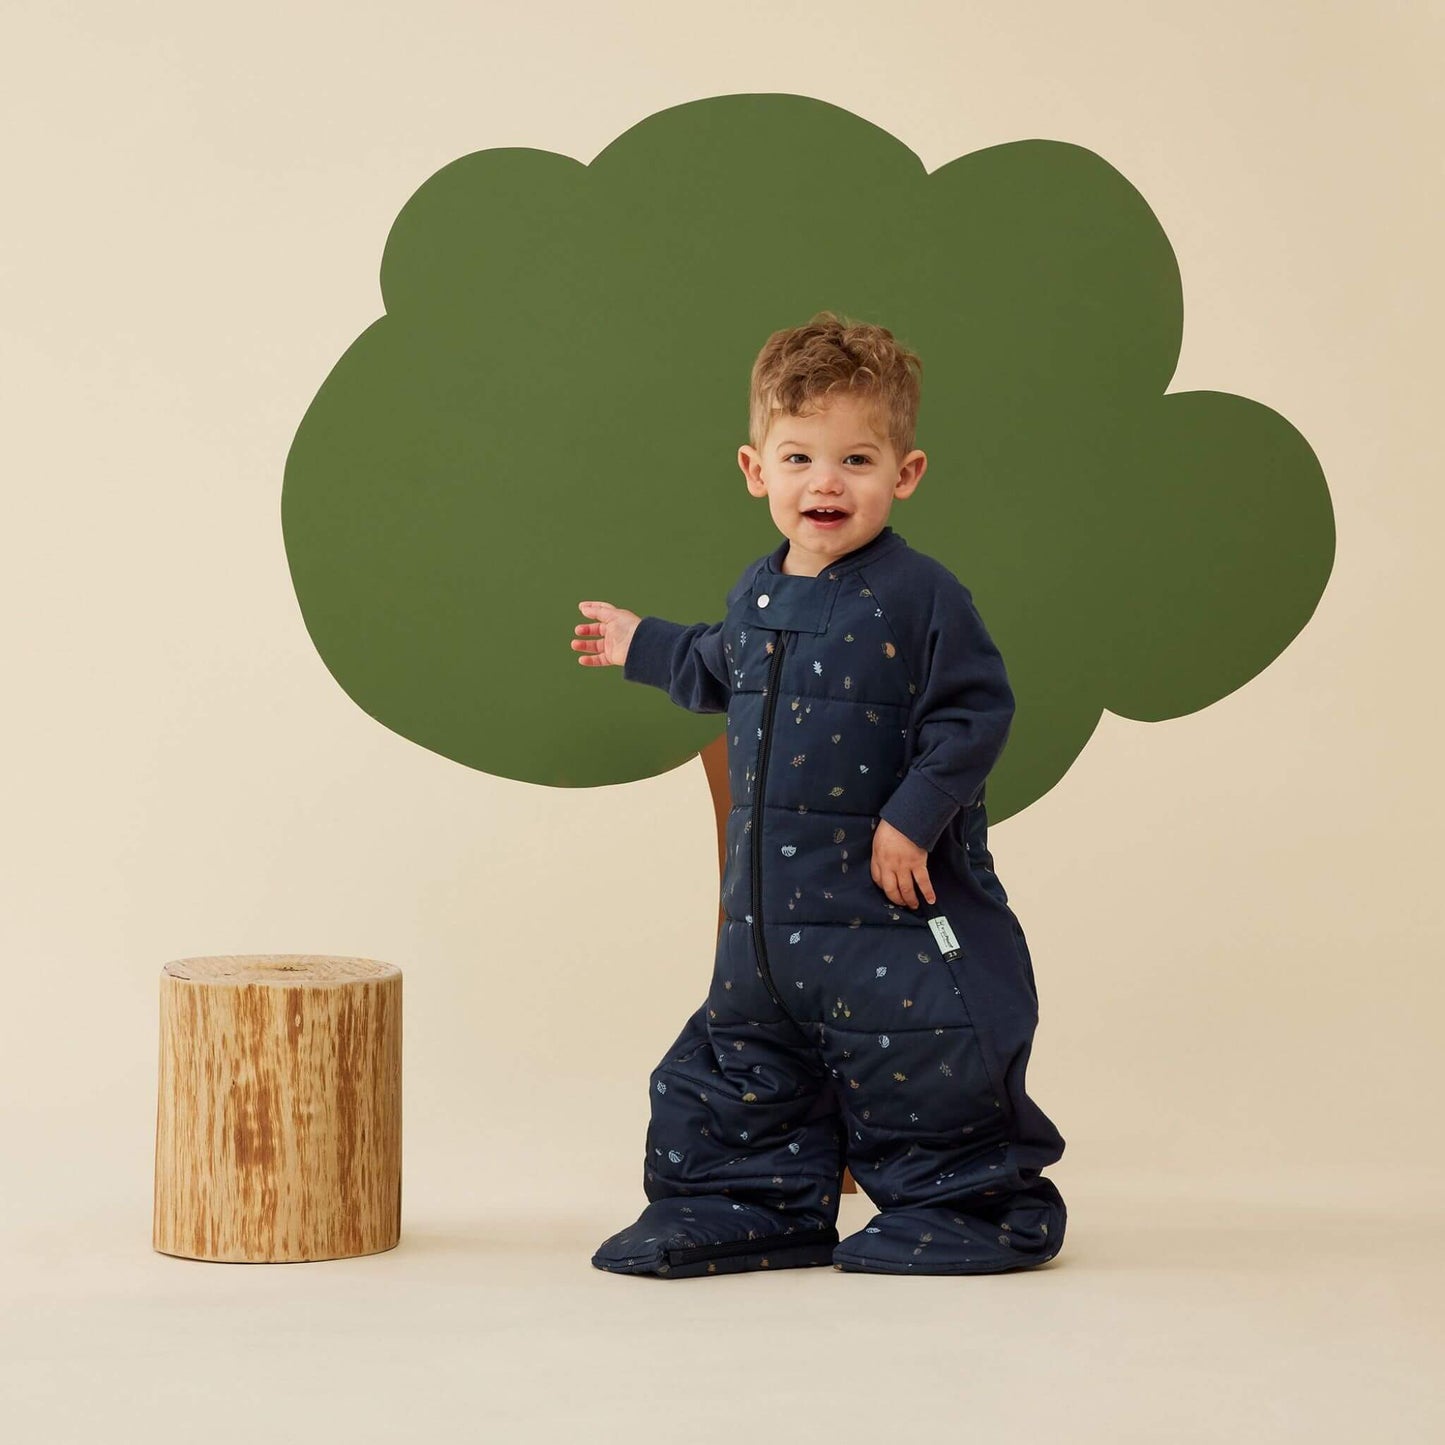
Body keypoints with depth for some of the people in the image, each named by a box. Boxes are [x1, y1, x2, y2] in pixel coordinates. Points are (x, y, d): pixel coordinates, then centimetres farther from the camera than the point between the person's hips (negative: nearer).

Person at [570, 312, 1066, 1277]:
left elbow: (975, 712, -16)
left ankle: (970, 1206, 16)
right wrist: (642, 647, 36)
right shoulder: (757, 595, 9)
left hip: (889, 893, -7)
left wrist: (913, 817, -19)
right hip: (771, 898, 7)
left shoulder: (917, 596, -14)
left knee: (922, 1061, -3)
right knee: (745, 1052, 14)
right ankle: (752, 1204, 28)